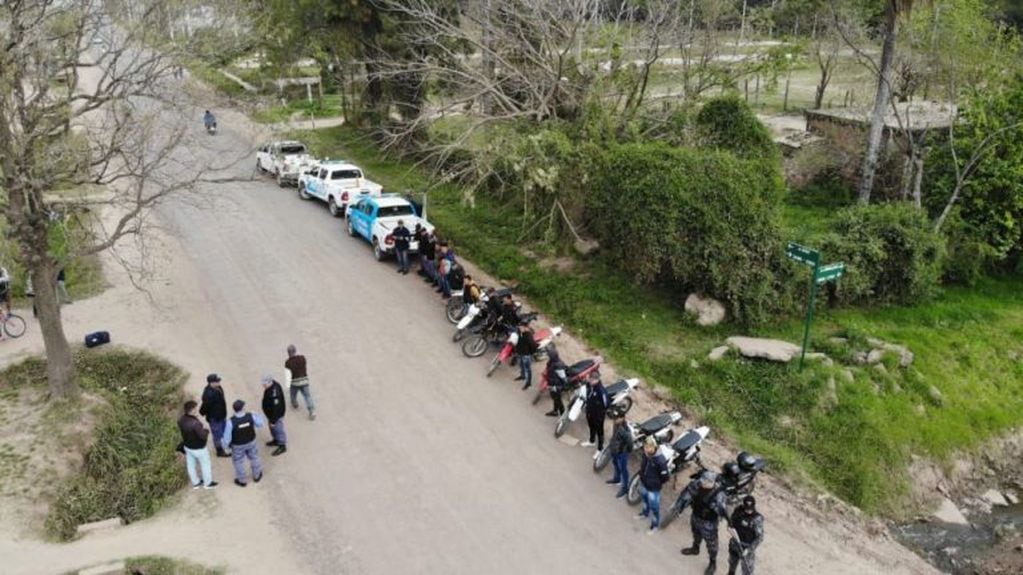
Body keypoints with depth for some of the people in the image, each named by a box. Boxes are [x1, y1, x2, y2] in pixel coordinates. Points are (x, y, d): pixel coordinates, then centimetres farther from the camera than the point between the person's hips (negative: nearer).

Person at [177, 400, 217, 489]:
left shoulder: (182, 419, -15)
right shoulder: (195, 423, -39)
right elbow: (203, 436, -30)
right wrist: (206, 431, -10)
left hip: (187, 446, 7)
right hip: (198, 448, -7)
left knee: (191, 465, 24)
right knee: (205, 465, 17)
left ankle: (195, 483, 44)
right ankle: (208, 483, 37)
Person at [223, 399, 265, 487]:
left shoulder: (231, 422, -35)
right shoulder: (250, 416, -28)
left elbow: (227, 437, -24)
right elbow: (260, 423, -6)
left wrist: (227, 443, -2)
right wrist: (257, 416, 13)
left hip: (238, 445, -2)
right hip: (251, 442, 2)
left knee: (239, 462, 24)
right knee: (254, 458, 28)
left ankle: (242, 481, 45)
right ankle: (256, 476, 50)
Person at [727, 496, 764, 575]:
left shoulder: (757, 518, -27)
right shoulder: (738, 510, -13)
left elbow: (759, 537, -25)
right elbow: (731, 521, 4)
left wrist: (749, 550, -29)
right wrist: (732, 528, -17)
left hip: (748, 547, -5)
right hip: (735, 544, 5)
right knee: (732, 563, 27)